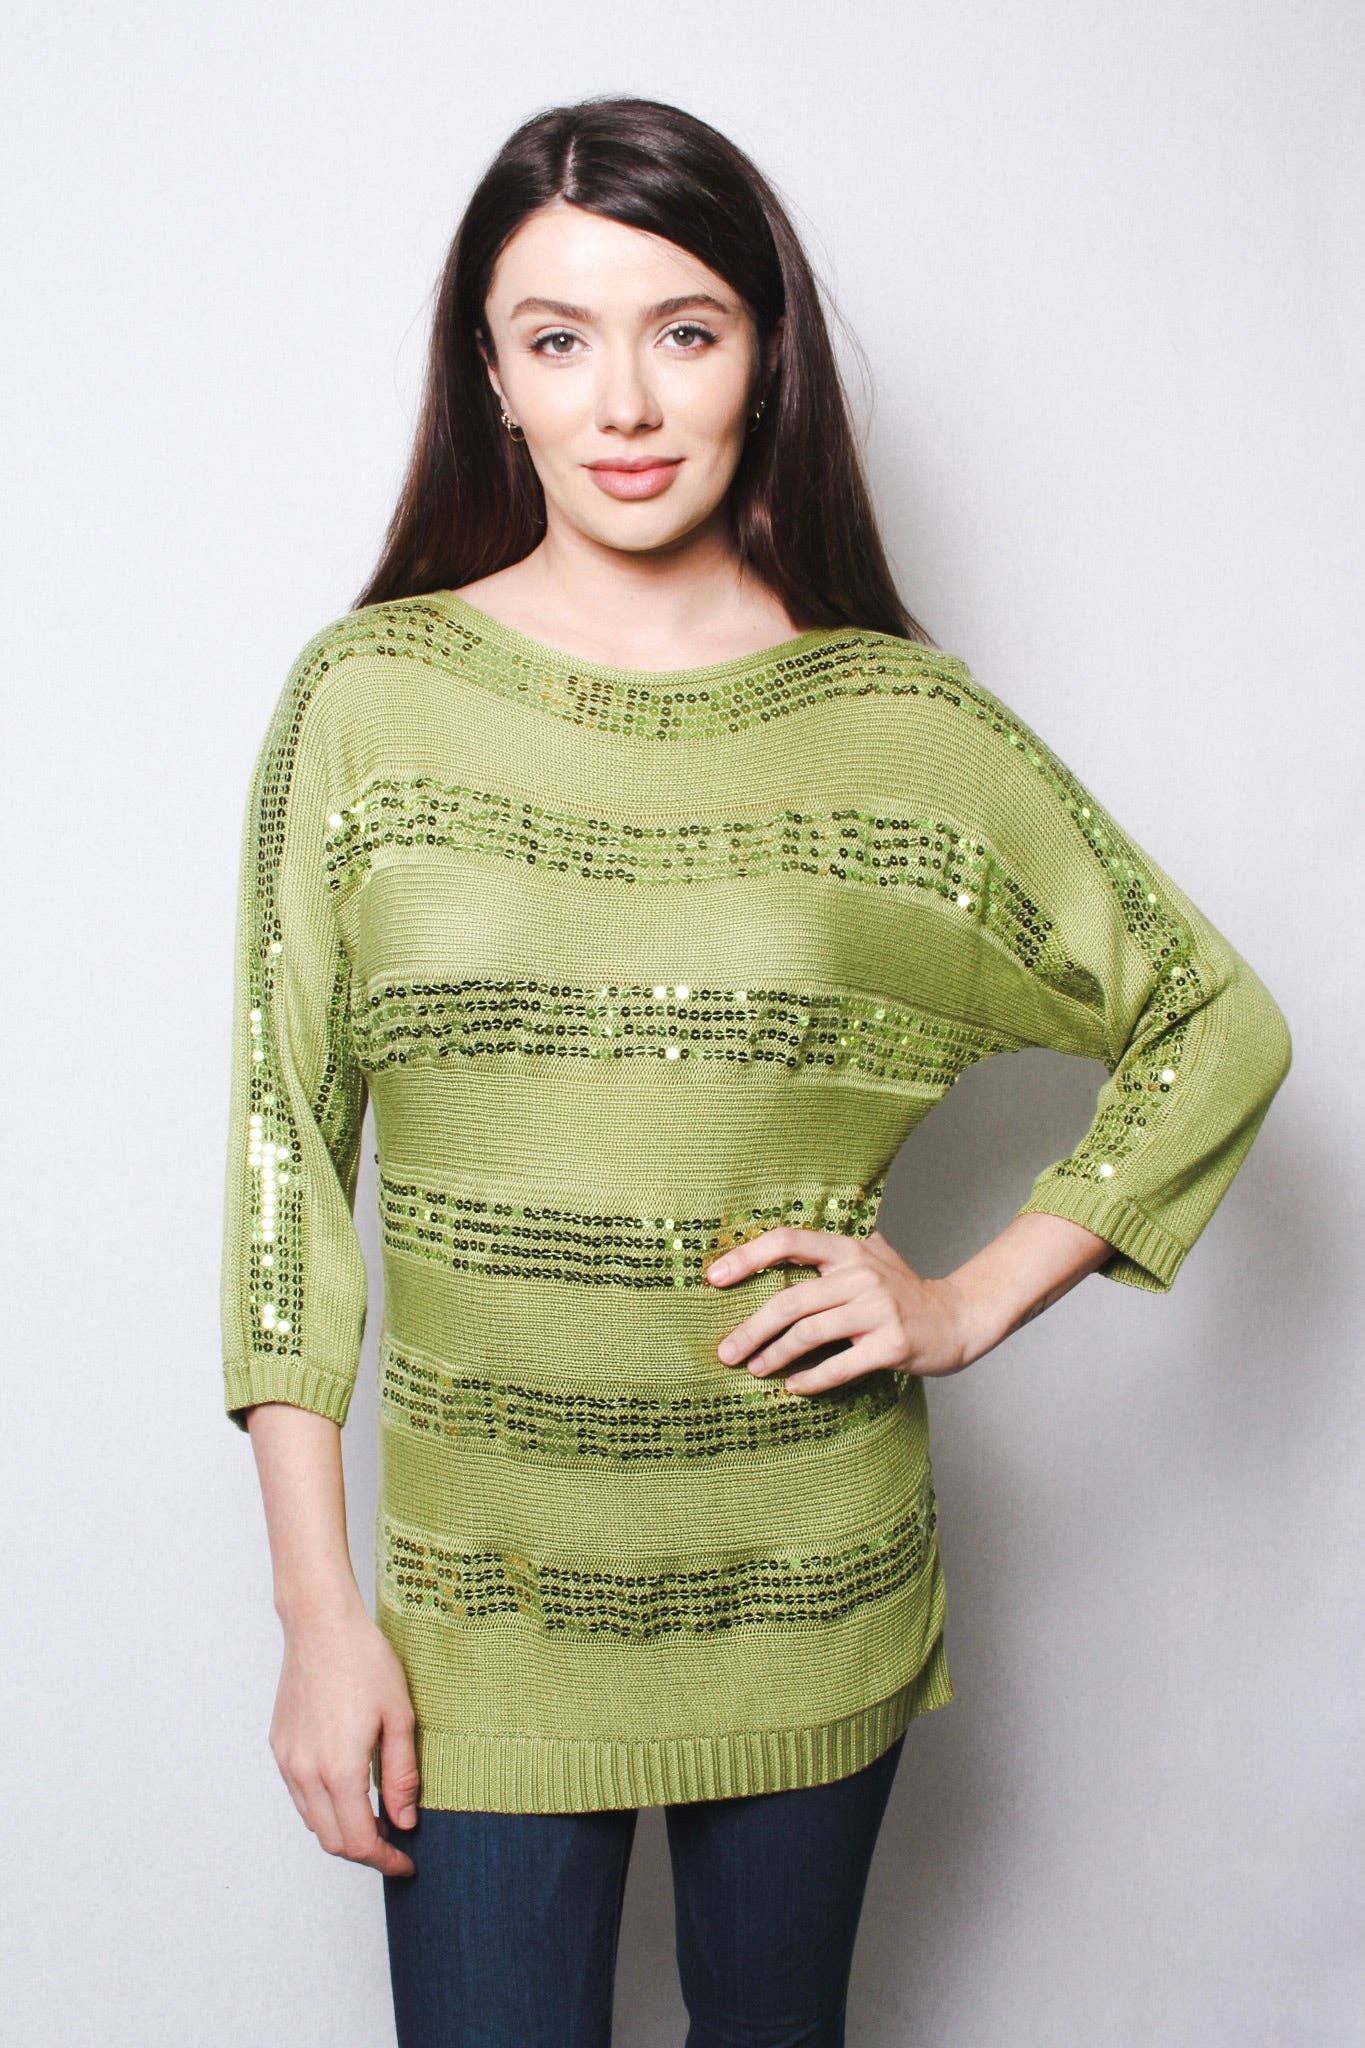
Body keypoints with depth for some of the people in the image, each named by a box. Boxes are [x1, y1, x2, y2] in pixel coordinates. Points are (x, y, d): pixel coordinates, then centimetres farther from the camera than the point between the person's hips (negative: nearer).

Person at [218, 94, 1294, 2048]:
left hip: (809, 1578, 1)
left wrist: (976, 1300, -4)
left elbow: (1220, 1026, 5)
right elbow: (287, 1152, -5)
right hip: (483, 1588, -1)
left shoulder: (901, 722, -4)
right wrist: (319, 1609, -6)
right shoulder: (369, 696, -6)